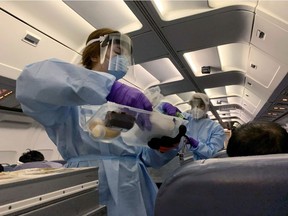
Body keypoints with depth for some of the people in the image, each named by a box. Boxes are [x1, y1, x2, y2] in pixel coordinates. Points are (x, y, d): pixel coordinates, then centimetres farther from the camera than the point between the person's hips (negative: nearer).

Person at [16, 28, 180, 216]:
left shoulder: (129, 105, 16)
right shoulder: (73, 93, -1)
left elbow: (146, 156, 14)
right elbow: (33, 80, -24)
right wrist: (110, 86, -30)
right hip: (92, 186, -6)